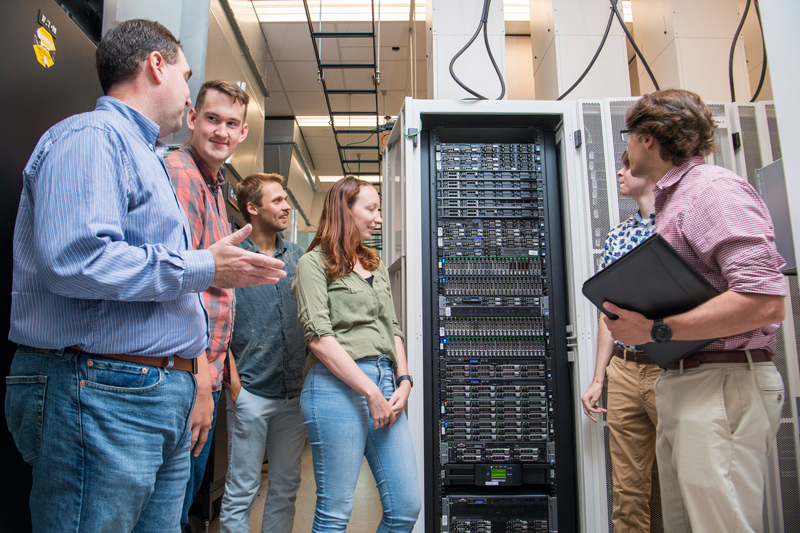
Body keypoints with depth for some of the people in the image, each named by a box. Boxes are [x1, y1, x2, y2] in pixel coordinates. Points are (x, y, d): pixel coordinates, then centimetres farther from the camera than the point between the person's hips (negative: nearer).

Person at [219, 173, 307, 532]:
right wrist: (233, 378, -12)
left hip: (295, 391, 5)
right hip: (251, 391, -5)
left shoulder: (297, 256, 10)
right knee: (241, 492, 5)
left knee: (286, 487, 14)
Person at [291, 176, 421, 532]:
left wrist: (403, 381, 2)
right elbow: (319, 337, -10)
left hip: (385, 384, 7)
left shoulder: (376, 266, 22)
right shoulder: (314, 262, 1)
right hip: (338, 386, -6)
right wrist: (371, 391, -13)